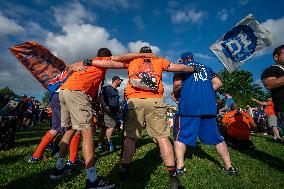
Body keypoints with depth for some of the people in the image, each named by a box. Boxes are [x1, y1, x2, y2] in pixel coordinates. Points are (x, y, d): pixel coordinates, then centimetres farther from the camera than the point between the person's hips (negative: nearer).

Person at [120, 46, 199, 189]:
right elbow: (181, 67, 22)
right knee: (162, 137, 3)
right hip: (155, 101, 0)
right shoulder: (159, 61, 19)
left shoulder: (132, 62, 21)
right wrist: (195, 69, 36)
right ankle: (173, 175, 7)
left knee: (130, 137, 10)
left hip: (134, 101, 1)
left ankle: (124, 171, 18)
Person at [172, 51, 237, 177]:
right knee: (216, 137, 14)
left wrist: (176, 95, 12)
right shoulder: (206, 68, 25)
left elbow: (177, 83, -5)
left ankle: (180, 166, 0)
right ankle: (229, 166, 21)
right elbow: (218, 83, 15)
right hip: (209, 106, 5)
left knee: (180, 135, 4)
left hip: (188, 106, -4)